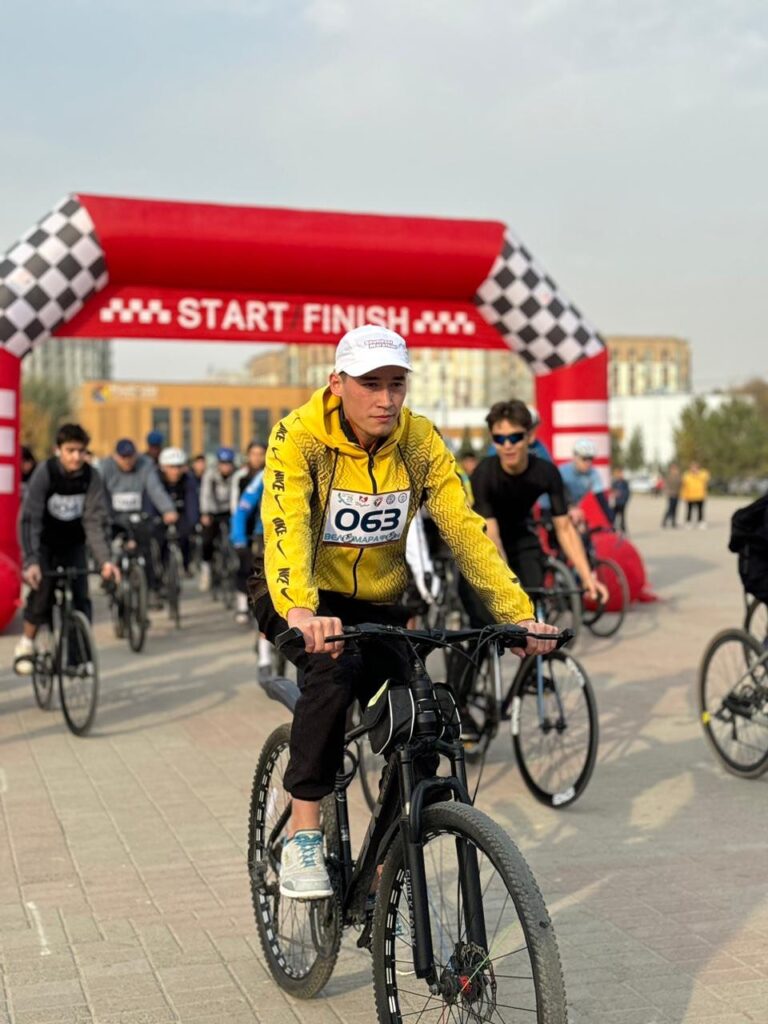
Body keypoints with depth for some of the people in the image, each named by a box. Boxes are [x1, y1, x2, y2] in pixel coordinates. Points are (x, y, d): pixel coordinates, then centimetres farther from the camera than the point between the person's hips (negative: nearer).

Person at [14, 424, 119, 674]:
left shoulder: (91, 476, -18)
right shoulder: (45, 472, -23)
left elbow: (96, 521, -19)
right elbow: (30, 518, -27)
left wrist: (104, 560, -32)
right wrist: (30, 561, -38)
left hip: (74, 544, 2)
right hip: (44, 543, -2)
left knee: (81, 597, -10)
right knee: (41, 593, -16)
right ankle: (26, 644, 5)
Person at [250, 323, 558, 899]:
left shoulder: (420, 442, -11)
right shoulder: (301, 436, -21)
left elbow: (465, 529, -16)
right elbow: (285, 526, -36)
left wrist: (520, 615, -27)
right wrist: (300, 613, -54)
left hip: (378, 602, 4)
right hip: (304, 599, -4)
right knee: (333, 669, -35)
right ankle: (303, 834, -22)